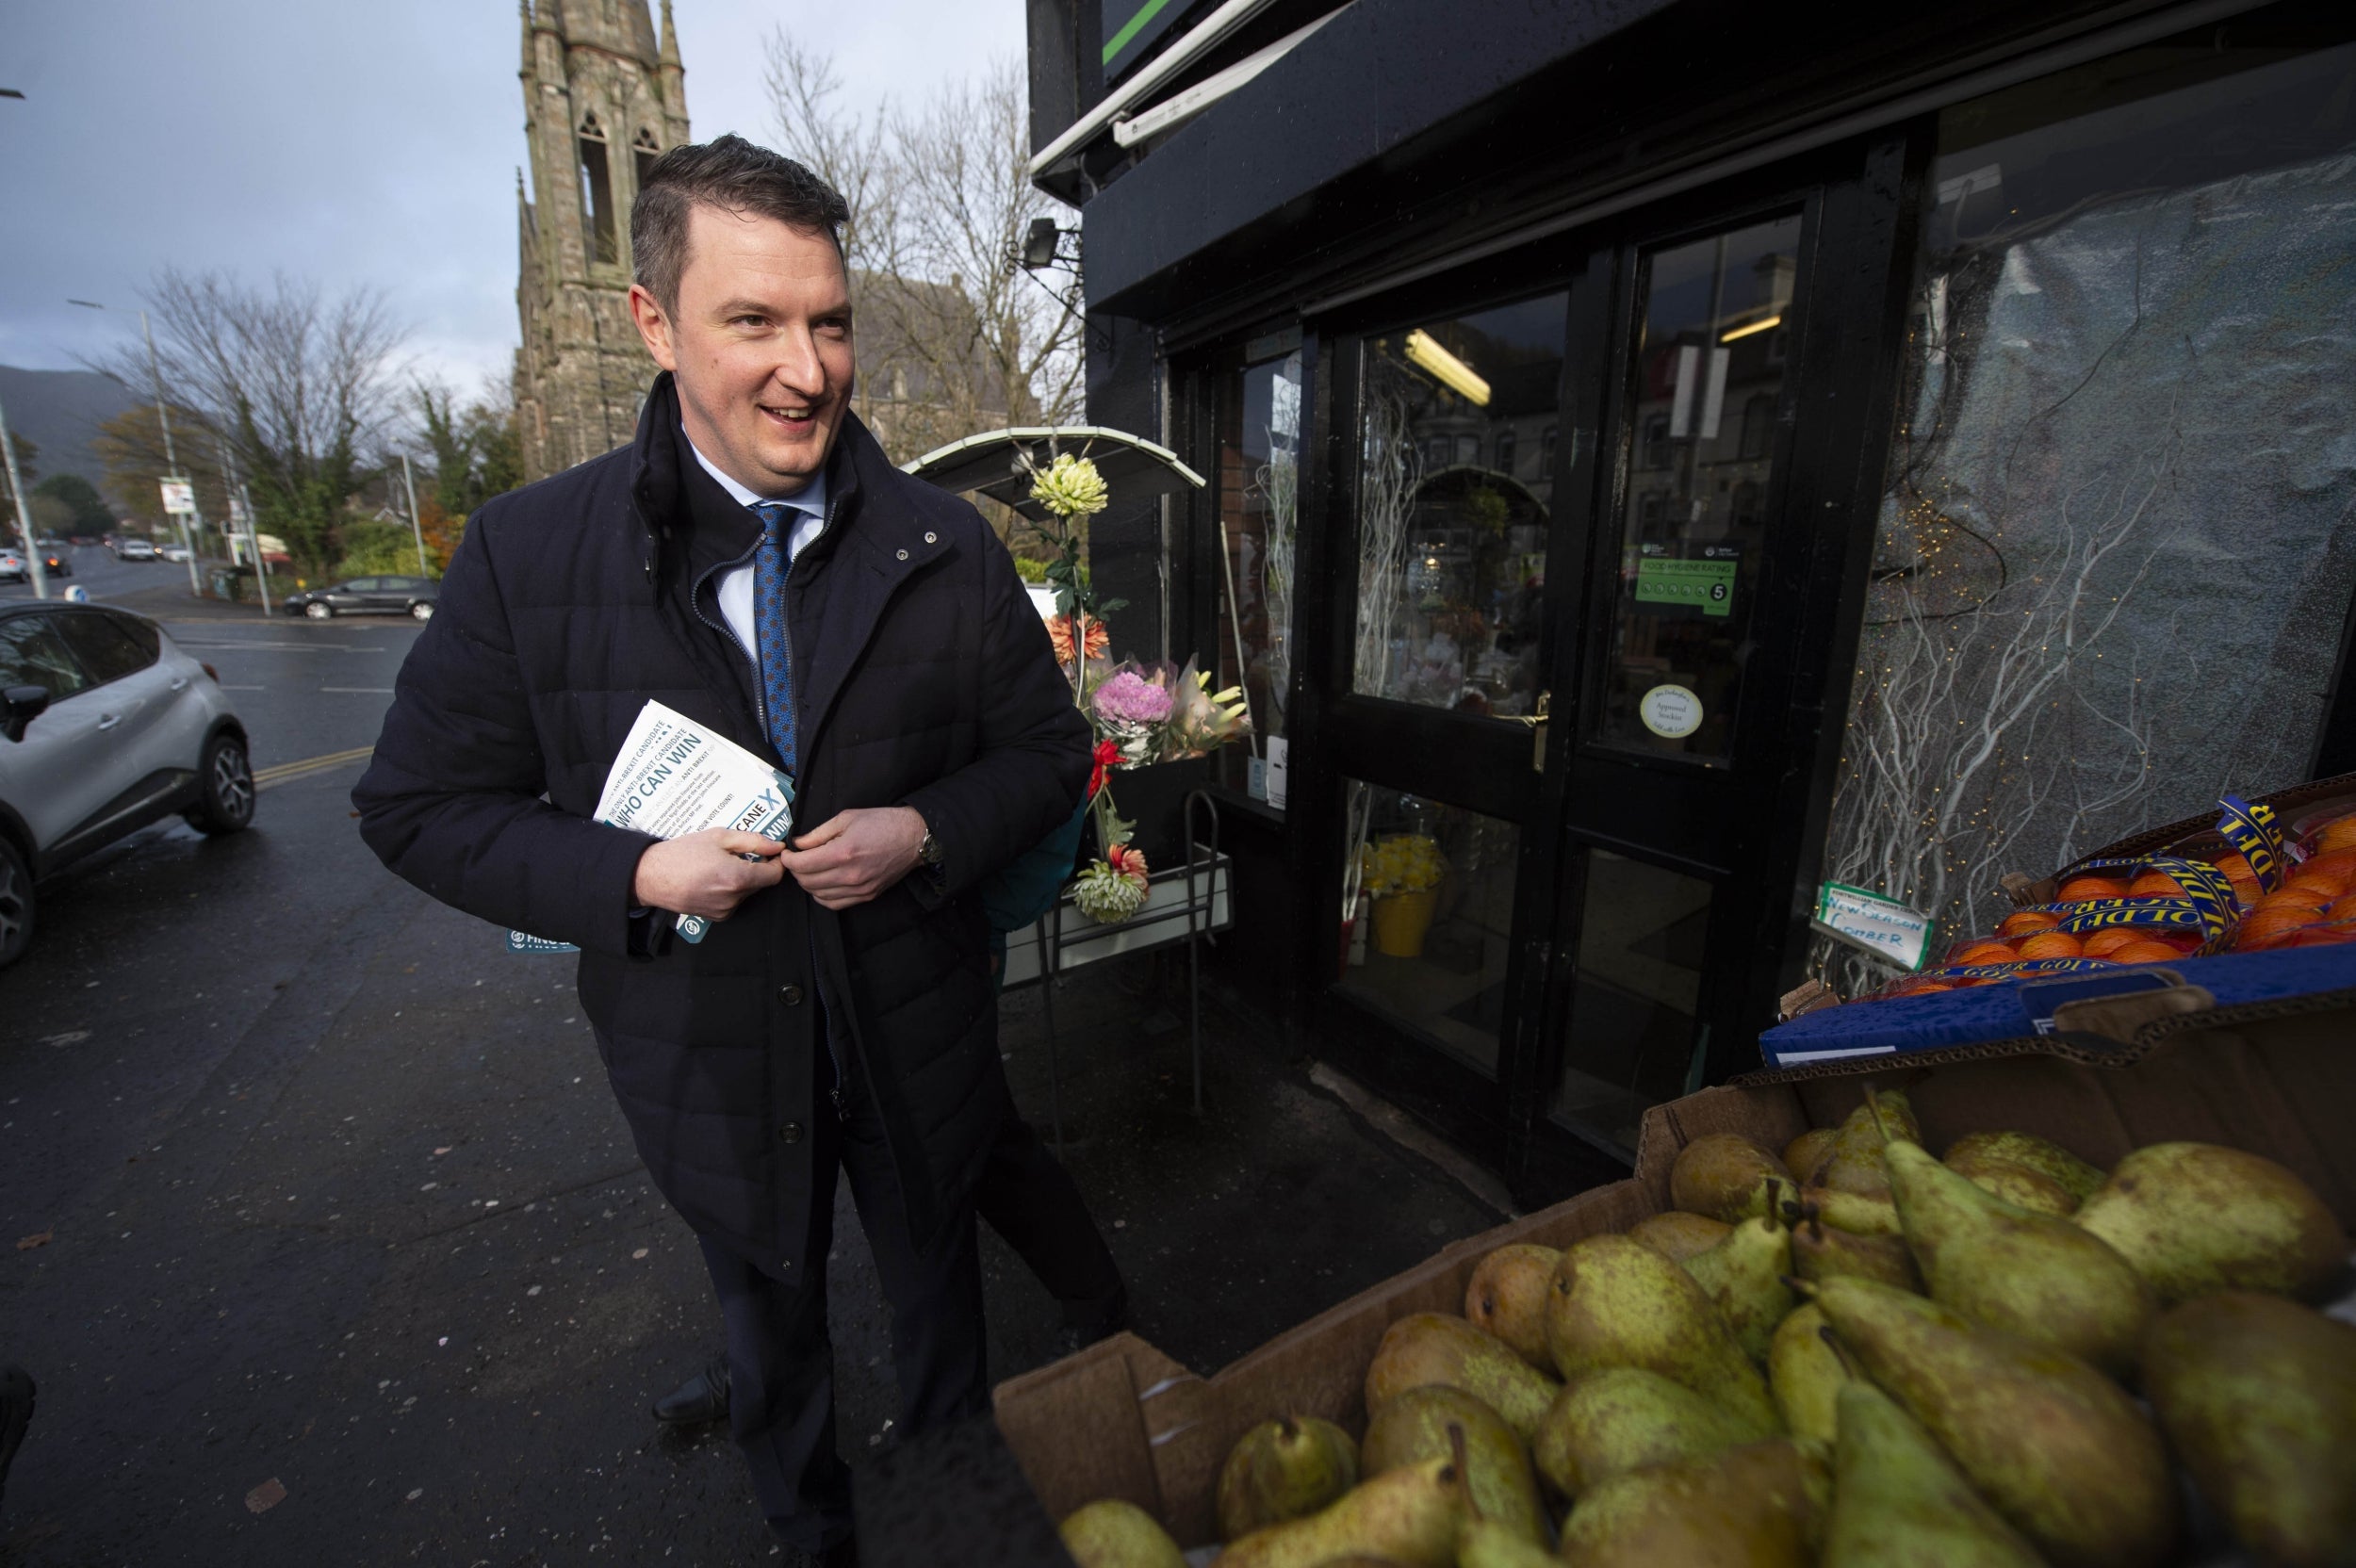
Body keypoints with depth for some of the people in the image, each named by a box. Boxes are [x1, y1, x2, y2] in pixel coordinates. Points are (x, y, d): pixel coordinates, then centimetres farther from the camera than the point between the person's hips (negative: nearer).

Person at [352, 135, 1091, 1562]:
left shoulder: (950, 548, -8)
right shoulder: (528, 552, -9)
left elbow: (1049, 753, -3)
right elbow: (422, 806, -3)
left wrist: (925, 833, -22)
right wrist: (634, 876, -20)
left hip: (919, 1036, 1)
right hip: (711, 1057, 0)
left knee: (939, 1284, 27)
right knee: (769, 1324, 27)